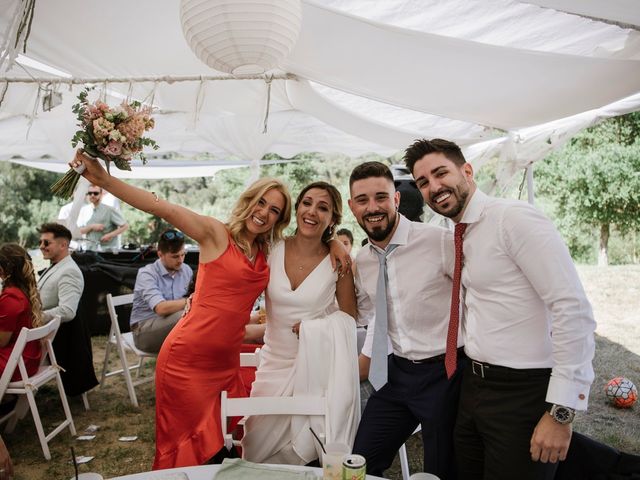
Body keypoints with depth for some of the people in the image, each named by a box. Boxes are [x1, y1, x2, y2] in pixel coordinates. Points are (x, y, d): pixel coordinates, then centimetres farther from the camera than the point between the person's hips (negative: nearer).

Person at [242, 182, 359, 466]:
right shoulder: (272, 250, -7)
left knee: (307, 445, -1)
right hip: (275, 359, 3)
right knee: (258, 451, 9)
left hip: (317, 363, -3)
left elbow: (348, 318, 1)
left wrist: (312, 328, -14)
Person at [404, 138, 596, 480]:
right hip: (473, 387, 8)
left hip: (523, 392, -8)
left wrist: (562, 411, -21)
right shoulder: (461, 236, 8)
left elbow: (574, 309, -22)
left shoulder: (514, 217, -17)